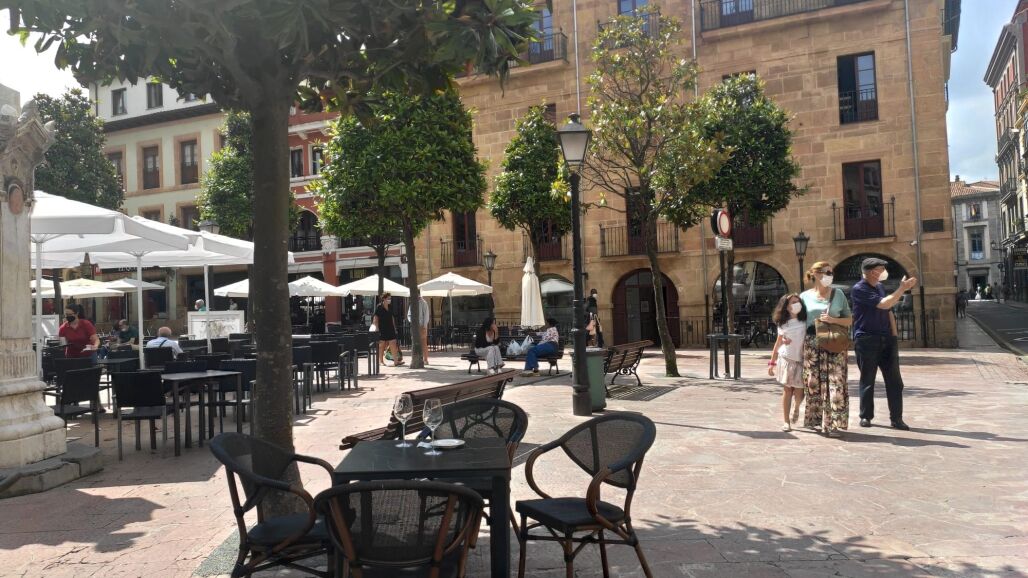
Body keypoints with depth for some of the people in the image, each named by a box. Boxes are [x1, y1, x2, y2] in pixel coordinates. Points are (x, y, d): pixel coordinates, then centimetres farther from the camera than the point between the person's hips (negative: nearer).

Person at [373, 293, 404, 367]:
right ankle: (381, 361, 16)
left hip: (390, 329, 5)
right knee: (381, 345, 5)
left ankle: (396, 361, -7)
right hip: (382, 330, -5)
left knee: (393, 344, -3)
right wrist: (377, 329, -14)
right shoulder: (379, 307, -7)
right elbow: (375, 319, -9)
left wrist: (394, 328, 17)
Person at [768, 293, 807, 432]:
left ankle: (797, 409, 34)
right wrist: (772, 362, 9)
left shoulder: (805, 322, 1)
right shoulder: (783, 324, 5)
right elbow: (778, 343, 11)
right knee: (787, 390, -1)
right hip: (786, 359, 0)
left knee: (799, 392, -1)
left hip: (801, 361, 0)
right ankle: (785, 421, 7)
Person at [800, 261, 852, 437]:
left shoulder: (838, 294, 8)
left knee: (835, 383, -7)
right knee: (814, 383, 3)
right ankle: (816, 420, 14)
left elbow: (849, 320, 9)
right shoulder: (805, 296, 8)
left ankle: (833, 423, -3)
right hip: (812, 344, 0)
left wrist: (833, 320, -9)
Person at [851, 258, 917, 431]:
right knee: (867, 380, 3)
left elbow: (889, 312, 19)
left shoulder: (880, 287, 15)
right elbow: (884, 304, -19)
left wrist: (894, 335, 12)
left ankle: (896, 418, 8)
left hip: (886, 340, 6)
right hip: (866, 341, -6)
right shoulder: (859, 289, -10)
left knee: (894, 381, 3)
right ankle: (865, 416, 14)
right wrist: (902, 288, -15)